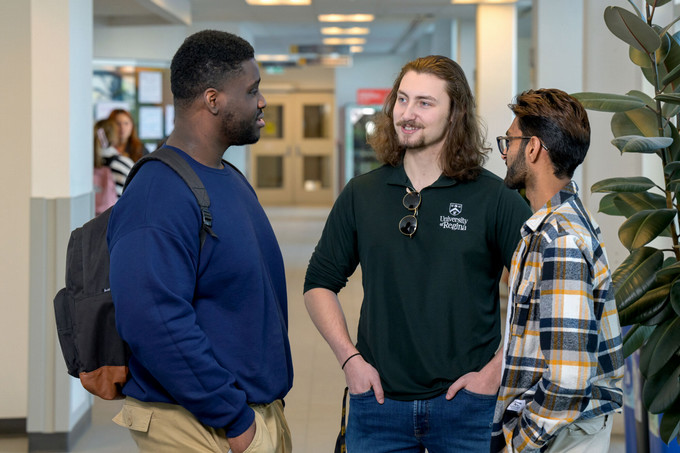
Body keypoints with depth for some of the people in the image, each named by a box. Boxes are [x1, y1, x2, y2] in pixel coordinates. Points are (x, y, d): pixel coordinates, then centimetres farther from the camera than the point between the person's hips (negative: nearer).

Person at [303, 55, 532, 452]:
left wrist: (497, 368, -8)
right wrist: (349, 358, 0)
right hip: (378, 402, 2)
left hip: (467, 404, -2)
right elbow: (320, 283, 12)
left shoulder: (495, 199, -4)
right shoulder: (360, 195, 5)